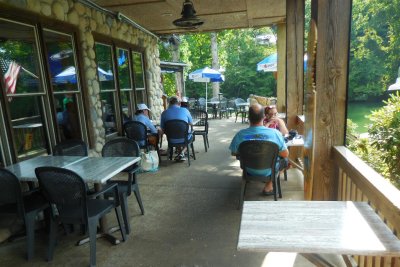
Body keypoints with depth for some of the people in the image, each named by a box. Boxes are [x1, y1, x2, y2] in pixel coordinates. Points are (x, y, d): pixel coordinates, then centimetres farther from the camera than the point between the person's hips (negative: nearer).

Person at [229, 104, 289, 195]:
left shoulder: (240, 135, -25)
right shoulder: (275, 133, -27)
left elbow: (234, 153, -7)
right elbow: (285, 154, -14)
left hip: (250, 171, 2)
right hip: (269, 171, -1)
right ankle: (268, 186, 25)